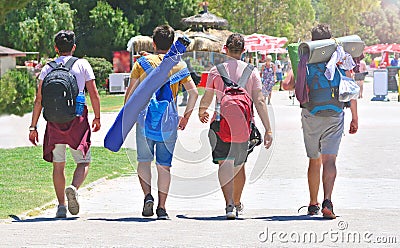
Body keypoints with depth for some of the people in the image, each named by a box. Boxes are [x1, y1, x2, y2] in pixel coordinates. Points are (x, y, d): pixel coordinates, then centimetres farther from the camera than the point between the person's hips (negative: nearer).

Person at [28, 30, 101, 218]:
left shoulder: (48, 68, 6)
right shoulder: (82, 65, 2)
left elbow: (39, 99, 2)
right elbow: (94, 94, -1)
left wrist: (33, 127, 6)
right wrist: (97, 118, 12)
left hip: (54, 120, 2)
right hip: (77, 118, -2)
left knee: (58, 164, 11)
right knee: (84, 161, 7)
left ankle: (61, 205, 8)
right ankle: (74, 188, -22)